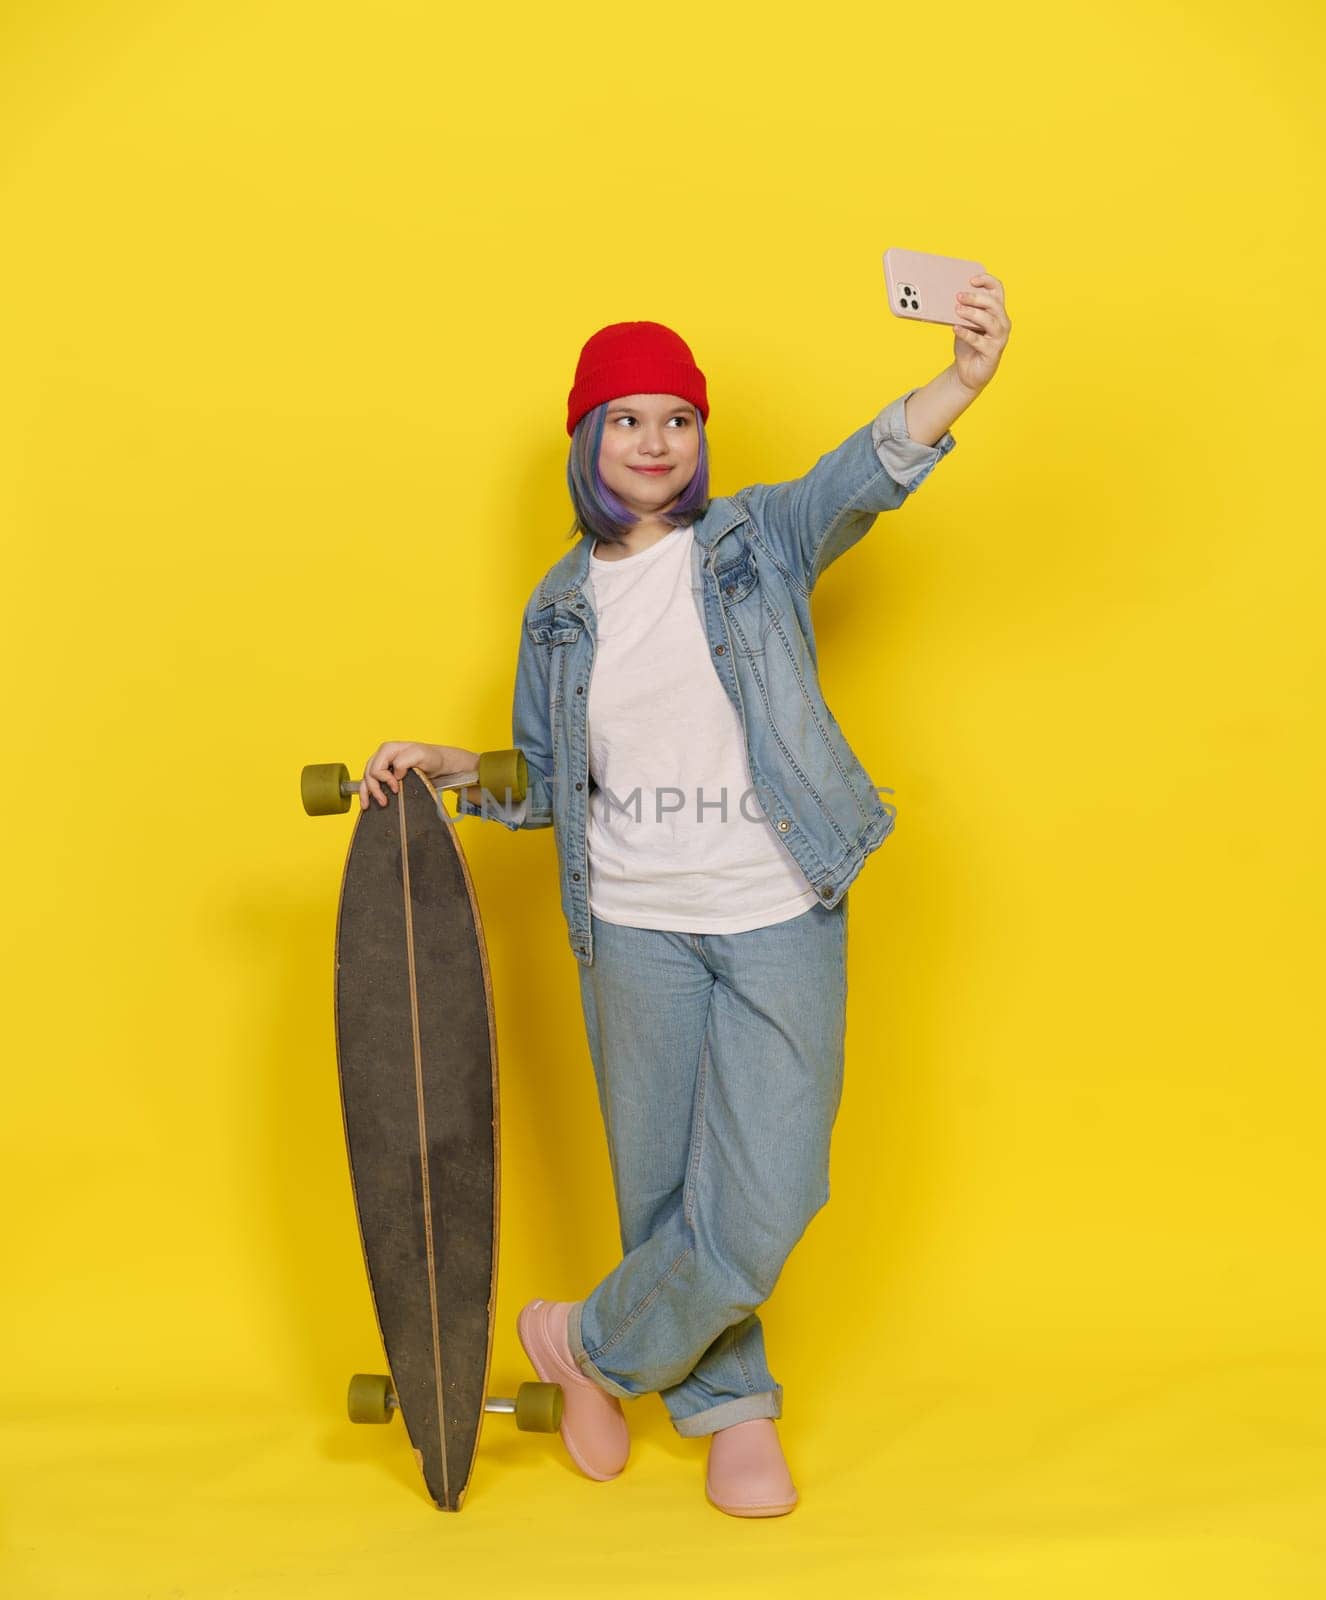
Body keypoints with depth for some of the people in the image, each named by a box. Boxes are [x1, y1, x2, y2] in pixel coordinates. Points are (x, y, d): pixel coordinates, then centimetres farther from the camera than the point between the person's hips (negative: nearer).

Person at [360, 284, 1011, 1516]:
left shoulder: (759, 541, -2)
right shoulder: (558, 608, 7)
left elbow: (860, 478, -23)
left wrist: (960, 384, -41)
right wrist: (449, 768, -1)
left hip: (782, 926, -2)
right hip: (636, 933, 3)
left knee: (761, 1206, -4)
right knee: (662, 1194, 12)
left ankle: (593, 1344, 25)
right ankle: (732, 1405, 38)